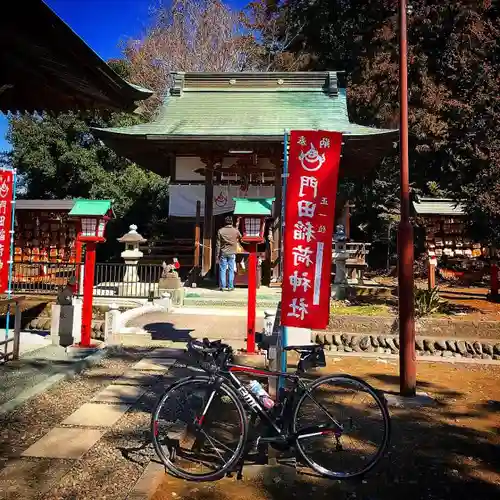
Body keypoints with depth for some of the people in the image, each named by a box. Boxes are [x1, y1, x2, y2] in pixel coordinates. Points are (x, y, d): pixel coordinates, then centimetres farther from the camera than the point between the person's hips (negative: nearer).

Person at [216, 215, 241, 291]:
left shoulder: (221, 231, -3)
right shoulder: (236, 231, -3)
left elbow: (218, 244, -2)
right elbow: (240, 238, 16)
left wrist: (217, 254, 3)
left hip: (223, 253, 0)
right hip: (232, 253, 0)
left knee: (222, 270, 5)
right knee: (231, 270, 6)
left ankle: (222, 286, 7)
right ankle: (230, 286, 7)